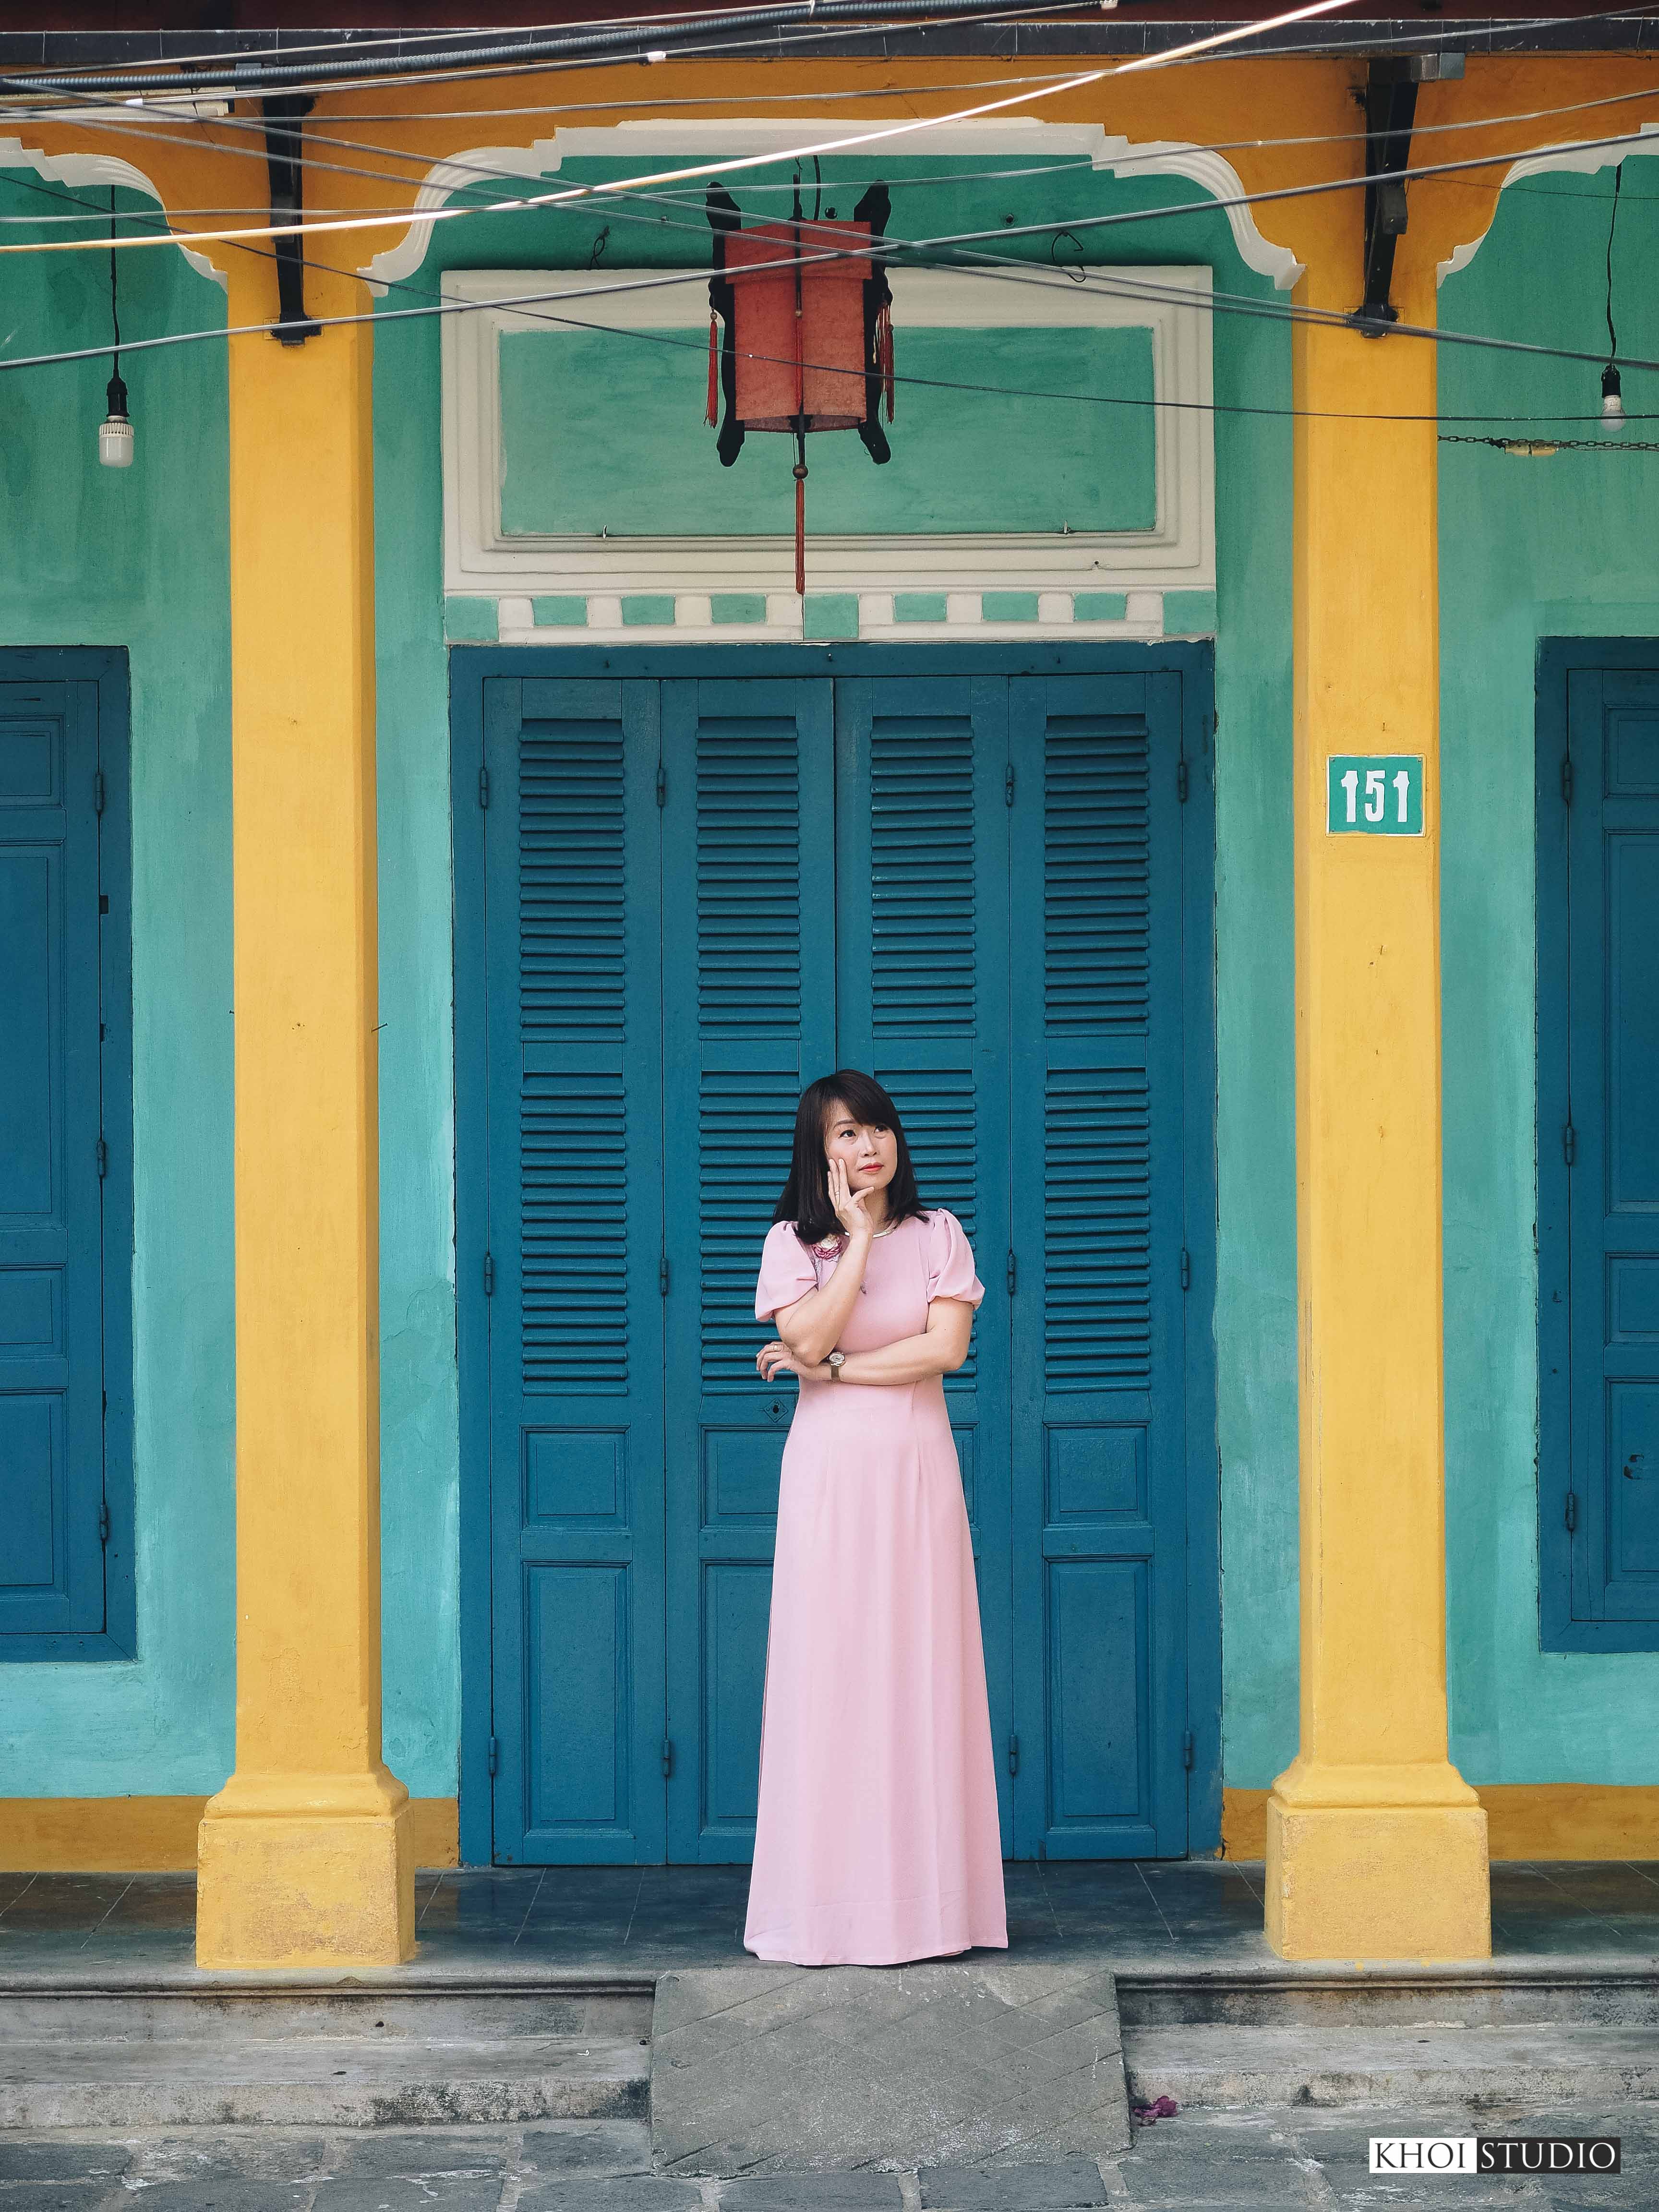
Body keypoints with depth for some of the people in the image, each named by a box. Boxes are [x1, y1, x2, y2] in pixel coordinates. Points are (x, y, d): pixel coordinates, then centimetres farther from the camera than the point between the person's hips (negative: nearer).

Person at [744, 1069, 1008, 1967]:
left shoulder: (938, 1235, 5)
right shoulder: (793, 1242, 3)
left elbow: (947, 1348, -7)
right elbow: (810, 1338, -13)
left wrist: (831, 1368, -10)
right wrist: (858, 1235, -12)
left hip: (917, 1471, 1)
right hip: (829, 1473, -1)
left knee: (921, 1673, 0)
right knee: (829, 1678, -2)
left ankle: (926, 1898, 7)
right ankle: (831, 1903, 4)